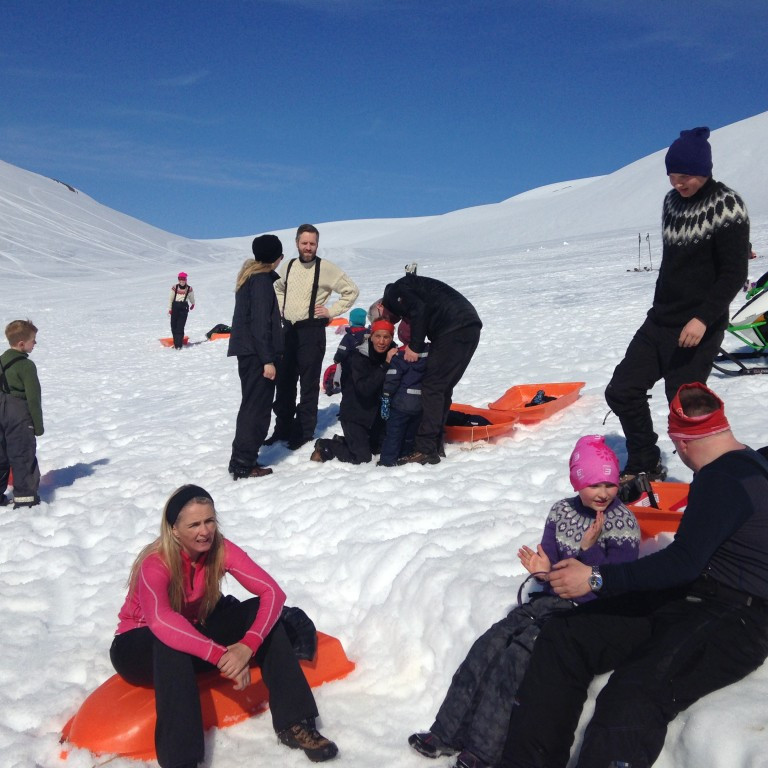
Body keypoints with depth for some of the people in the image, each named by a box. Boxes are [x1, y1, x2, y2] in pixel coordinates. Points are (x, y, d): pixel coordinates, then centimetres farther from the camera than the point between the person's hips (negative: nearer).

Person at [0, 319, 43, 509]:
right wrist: (38, 425, -8)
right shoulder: (26, 365, -15)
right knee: (23, 457, -1)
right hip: (19, 416, -7)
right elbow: (33, 397, -15)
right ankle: (25, 497, 2)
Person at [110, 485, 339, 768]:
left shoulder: (220, 550, -17)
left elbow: (272, 592, -25)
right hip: (142, 647, -4)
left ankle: (293, 723, -19)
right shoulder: (155, 564, -29)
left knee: (261, 612, -20)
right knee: (172, 643, -40)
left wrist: (248, 645, -40)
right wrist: (222, 656, -53)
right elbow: (161, 621, -49)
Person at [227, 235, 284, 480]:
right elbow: (260, 323, -19)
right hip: (257, 353, -10)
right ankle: (243, 464, -5)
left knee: (253, 406, 14)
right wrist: (268, 360, -20)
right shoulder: (262, 280, -13)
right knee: (257, 408, -7)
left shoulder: (249, 276, 16)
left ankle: (243, 460, 18)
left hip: (248, 352, 10)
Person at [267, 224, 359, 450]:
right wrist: (281, 308, 14)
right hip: (288, 329, 6)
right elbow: (278, 288, 29)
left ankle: (304, 431, 9)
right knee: (284, 381, 11)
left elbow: (351, 290, -5)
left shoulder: (326, 268, -9)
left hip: (312, 331, -6)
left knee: (308, 383, 0)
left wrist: (331, 311, -8)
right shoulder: (289, 266, 9)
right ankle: (283, 428, 23)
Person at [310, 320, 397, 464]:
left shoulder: (391, 354, -5)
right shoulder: (358, 357, -20)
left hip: (376, 413, 7)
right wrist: (385, 365, -35)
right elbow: (364, 388, -33)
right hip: (354, 414, -7)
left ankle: (343, 441, 33)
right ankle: (324, 446, 8)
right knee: (362, 457, -13)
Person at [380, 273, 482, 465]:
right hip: (471, 328, 10)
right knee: (443, 388, 14)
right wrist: (417, 347, 12)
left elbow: (418, 309, -14)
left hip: (454, 328, -10)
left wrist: (414, 347, -8)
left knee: (432, 387, -8)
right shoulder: (409, 287, 32)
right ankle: (435, 445, 18)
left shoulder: (393, 292, 5)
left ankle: (426, 449, -9)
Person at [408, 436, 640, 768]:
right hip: (551, 599, 6)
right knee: (490, 644, -12)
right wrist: (543, 570, -12)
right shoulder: (561, 511, 5)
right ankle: (448, 731, -6)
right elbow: (551, 562, 11)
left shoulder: (622, 521, -10)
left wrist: (589, 548, -26)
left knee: (517, 654, -22)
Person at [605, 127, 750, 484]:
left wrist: (704, 318, -24)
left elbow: (734, 274, -15)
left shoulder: (726, 206, -12)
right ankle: (645, 465, 24)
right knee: (622, 390, 7)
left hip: (697, 329, -8)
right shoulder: (672, 201, 9)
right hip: (659, 321, 8)